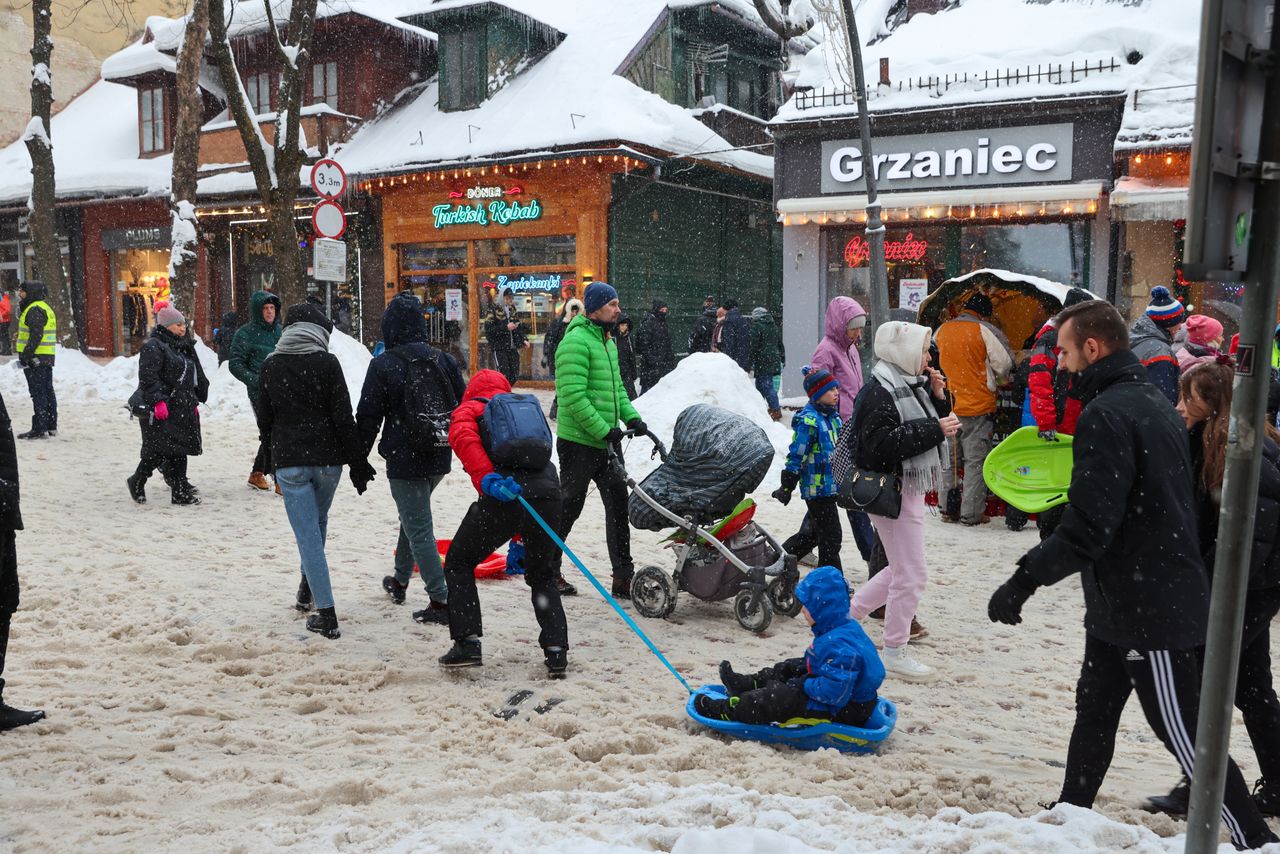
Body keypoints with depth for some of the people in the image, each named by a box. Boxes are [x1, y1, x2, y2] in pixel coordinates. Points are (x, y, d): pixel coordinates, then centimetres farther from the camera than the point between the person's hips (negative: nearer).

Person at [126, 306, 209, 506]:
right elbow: (148, 377, -18)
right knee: (159, 449, -9)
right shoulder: (153, 347, -9)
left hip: (181, 408, 9)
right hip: (160, 409, -8)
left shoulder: (185, 347, 18)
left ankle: (180, 492, 12)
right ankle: (137, 482, 13)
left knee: (180, 448, 8)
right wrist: (158, 400, -25)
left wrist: (194, 401, 22)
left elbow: (196, 376, 25)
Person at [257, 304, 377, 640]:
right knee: (318, 521, 24)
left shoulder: (270, 366, 1)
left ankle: (326, 615, -1)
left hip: (289, 461, 0)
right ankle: (307, 588, 35)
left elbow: (265, 419, 8)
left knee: (308, 534, 0)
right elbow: (344, 418, -9)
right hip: (328, 458, 0)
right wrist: (358, 463, -3)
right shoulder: (328, 363, -6)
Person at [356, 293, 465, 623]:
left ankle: (441, 601, -2)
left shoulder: (383, 364, -11)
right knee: (412, 514, 25)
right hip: (440, 459, 6)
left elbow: (368, 418, -8)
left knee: (419, 529, -1)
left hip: (405, 461, -6)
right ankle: (399, 581, 39)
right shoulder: (444, 360, 4)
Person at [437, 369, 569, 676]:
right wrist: (521, 538, 40)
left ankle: (467, 642, 11)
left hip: (503, 497, -4)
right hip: (547, 491, 4)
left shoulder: (470, 409, 20)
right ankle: (556, 651, 10)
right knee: (542, 577, 23)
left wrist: (486, 478, -19)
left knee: (458, 564, 19)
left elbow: (463, 436, -7)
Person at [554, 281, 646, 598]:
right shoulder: (576, 341, -15)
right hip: (579, 441, -9)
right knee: (569, 507, 2)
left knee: (618, 505, 7)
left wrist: (631, 417, 7)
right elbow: (574, 396, -22)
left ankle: (623, 577, 13)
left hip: (607, 441, 9)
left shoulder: (608, 340, 15)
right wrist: (604, 430, -22)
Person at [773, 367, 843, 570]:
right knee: (830, 536, -3)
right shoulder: (809, 420, -17)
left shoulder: (832, 416, 11)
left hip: (831, 484, 9)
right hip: (817, 487, -9)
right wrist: (786, 487, -16)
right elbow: (796, 455, -17)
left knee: (812, 531, 19)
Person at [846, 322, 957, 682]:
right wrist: (935, 429, -26)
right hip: (891, 492, -10)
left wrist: (938, 398, 1)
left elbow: (933, 425, 18)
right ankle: (894, 652, 11)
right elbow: (883, 444, -28)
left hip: (910, 489, 10)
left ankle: (849, 614, 29)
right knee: (912, 573, -3)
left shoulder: (911, 386, 13)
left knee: (901, 568, 18)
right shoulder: (879, 392, -19)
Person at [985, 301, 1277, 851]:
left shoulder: (1105, 414, -21)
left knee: (1183, 731, 2)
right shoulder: (1154, 402, 10)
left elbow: (1087, 527, -28)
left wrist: (1025, 580, -23)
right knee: (1094, 710, 19)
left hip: (1147, 607, -10)